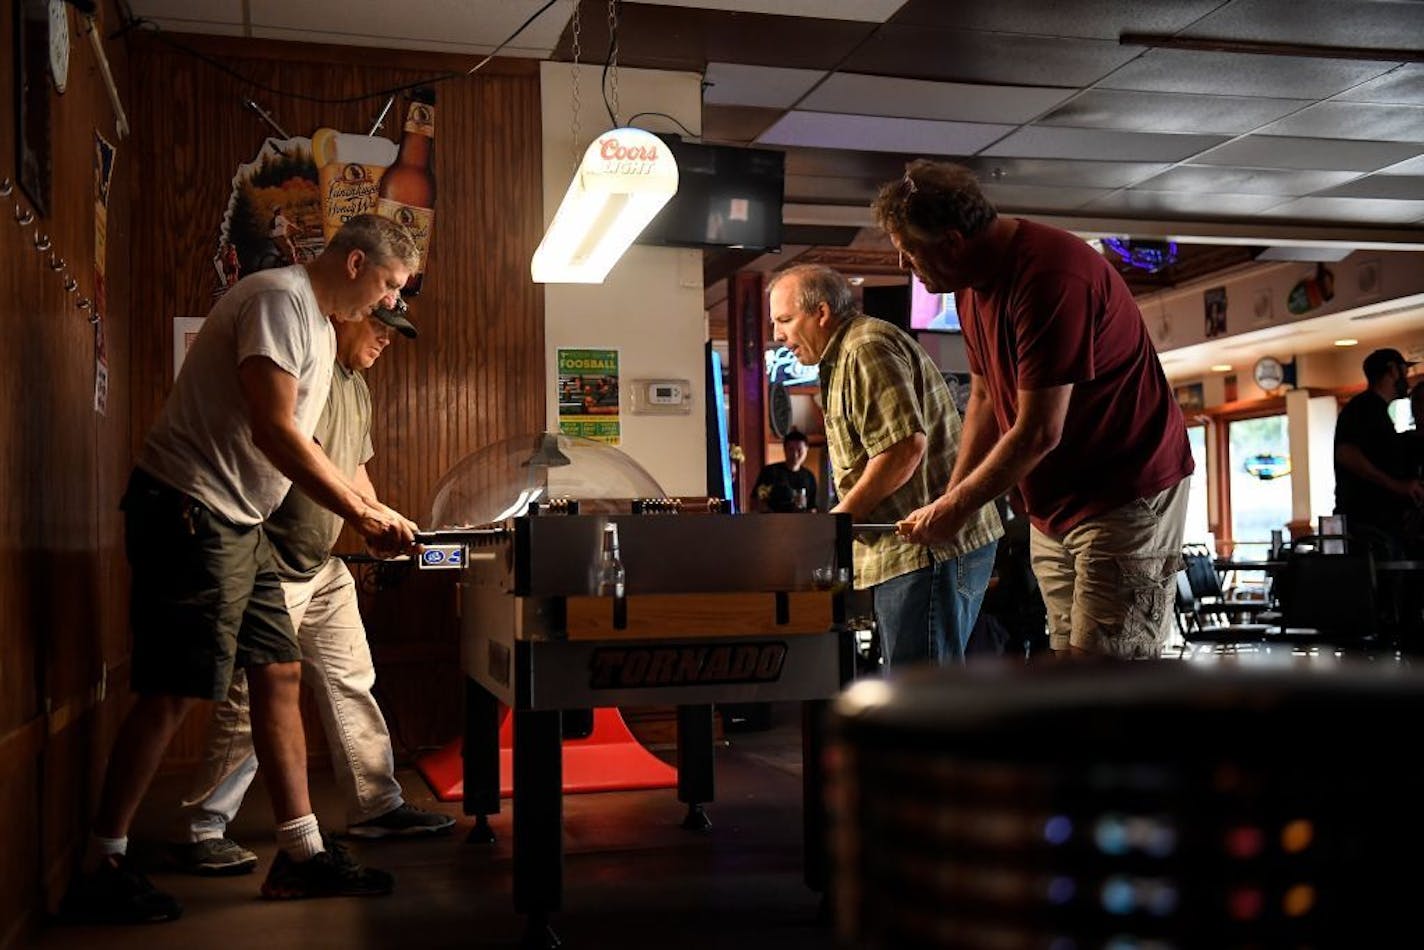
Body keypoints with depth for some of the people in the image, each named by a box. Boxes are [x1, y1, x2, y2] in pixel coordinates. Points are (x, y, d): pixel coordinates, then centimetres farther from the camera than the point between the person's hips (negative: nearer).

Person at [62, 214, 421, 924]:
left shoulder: (318, 324, 17)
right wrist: (361, 515, -17)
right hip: (189, 511, -10)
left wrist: (368, 510, 12)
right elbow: (272, 432, -22)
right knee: (174, 691, -7)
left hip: (234, 523, 10)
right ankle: (99, 872, 4)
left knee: (279, 674, 7)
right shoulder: (278, 300, -14)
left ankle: (300, 853, 13)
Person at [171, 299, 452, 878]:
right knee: (252, 701, -5)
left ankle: (376, 806, 21)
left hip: (324, 567, 10)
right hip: (275, 564, -10)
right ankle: (201, 830, 6)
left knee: (351, 683, 12)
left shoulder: (356, 387, 16)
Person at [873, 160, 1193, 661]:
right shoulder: (973, 284, 6)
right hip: (1052, 507, 9)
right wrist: (949, 499, 5)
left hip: (1126, 496, -9)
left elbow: (1040, 432, -24)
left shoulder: (1050, 276, -24)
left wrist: (955, 507, -12)